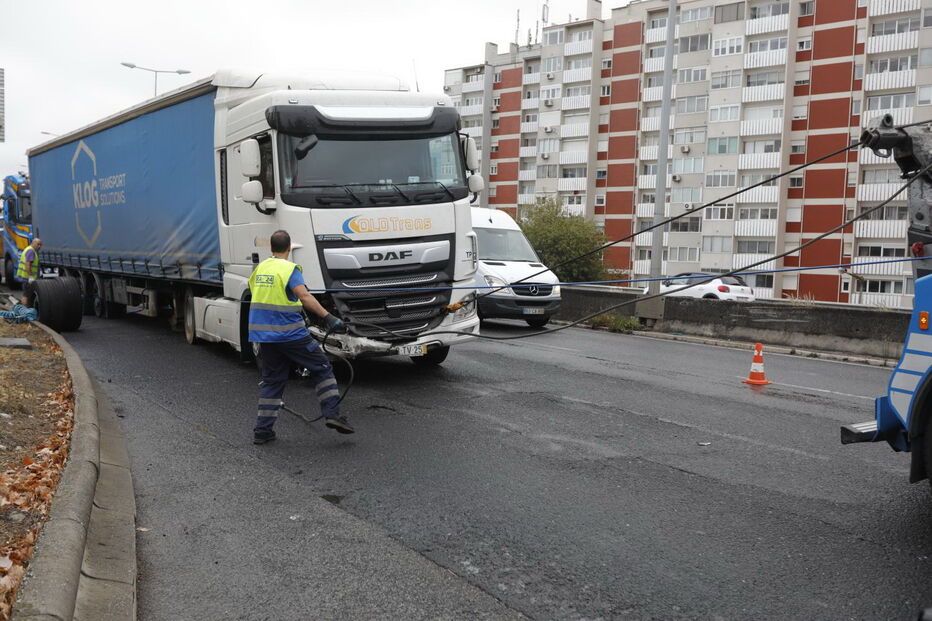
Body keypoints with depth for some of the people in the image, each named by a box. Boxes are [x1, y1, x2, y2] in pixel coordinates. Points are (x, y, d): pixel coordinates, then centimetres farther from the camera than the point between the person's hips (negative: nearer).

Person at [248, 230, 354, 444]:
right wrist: (328, 317, -31)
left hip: (263, 334, 7)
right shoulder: (289, 269, -10)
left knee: (271, 380, 14)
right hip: (290, 333, -6)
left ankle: (262, 430, 12)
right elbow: (304, 296, -24)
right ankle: (332, 414, -5)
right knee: (322, 368, 4)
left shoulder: (259, 268, 12)